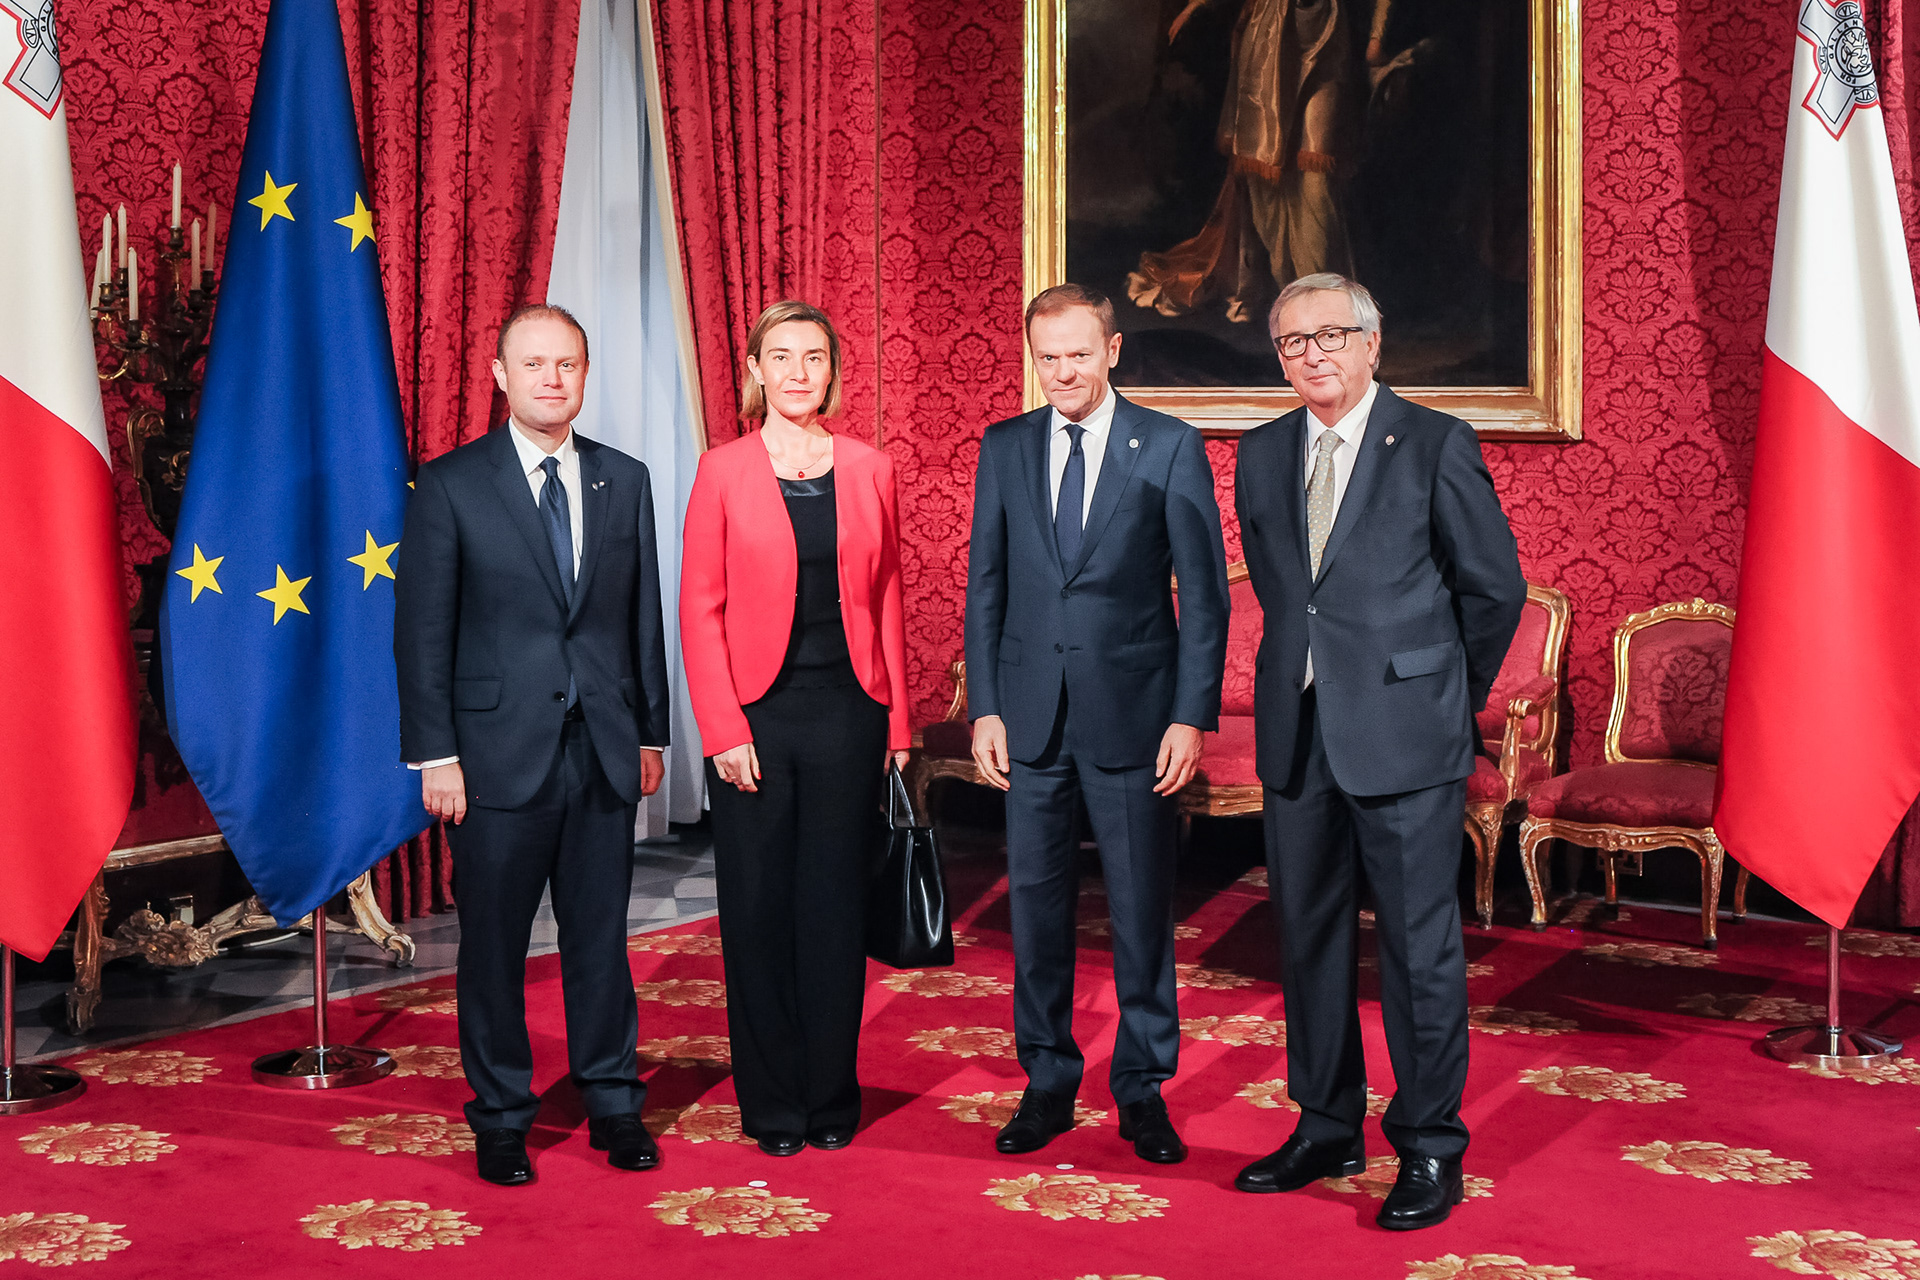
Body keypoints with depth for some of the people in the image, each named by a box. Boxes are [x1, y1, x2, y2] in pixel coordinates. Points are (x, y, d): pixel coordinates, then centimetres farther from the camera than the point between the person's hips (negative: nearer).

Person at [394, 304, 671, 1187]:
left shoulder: (625, 481, 8)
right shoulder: (451, 485, -2)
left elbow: (644, 615, 12)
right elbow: (421, 631, -3)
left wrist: (651, 733, 10)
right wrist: (436, 755, -8)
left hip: (604, 750, 3)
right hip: (500, 750, -2)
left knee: (601, 934, 10)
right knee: (494, 944, 6)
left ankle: (613, 1105, 23)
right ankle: (501, 1116, 21)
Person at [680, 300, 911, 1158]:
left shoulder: (868, 469, 7)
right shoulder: (723, 471, 0)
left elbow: (887, 600, 8)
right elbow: (700, 608, -2)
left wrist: (897, 722, 5)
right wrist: (724, 729, -10)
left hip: (847, 711, 2)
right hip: (756, 713, -1)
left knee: (835, 902, 7)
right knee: (758, 906, 5)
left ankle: (832, 1098, 21)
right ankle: (772, 1104, 18)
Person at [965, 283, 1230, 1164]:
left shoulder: (1170, 447, -2)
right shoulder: (1003, 448, 7)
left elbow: (1204, 593, -2)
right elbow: (984, 587, 9)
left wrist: (1192, 715, -9)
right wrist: (984, 708, 2)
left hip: (1133, 712, -2)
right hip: (1031, 715, 3)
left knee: (1142, 909, 5)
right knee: (1037, 902, 8)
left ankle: (1142, 1091, 19)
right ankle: (1048, 1083, 23)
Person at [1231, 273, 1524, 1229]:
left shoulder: (1436, 445, -4)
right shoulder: (1261, 454, 10)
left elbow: (1494, 587, 1)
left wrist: (1450, 692, 9)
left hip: (1405, 736, -5)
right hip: (1298, 735, 5)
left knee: (1420, 946, 0)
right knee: (1308, 936, 12)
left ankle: (1430, 1150, 13)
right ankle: (1327, 1130, 26)